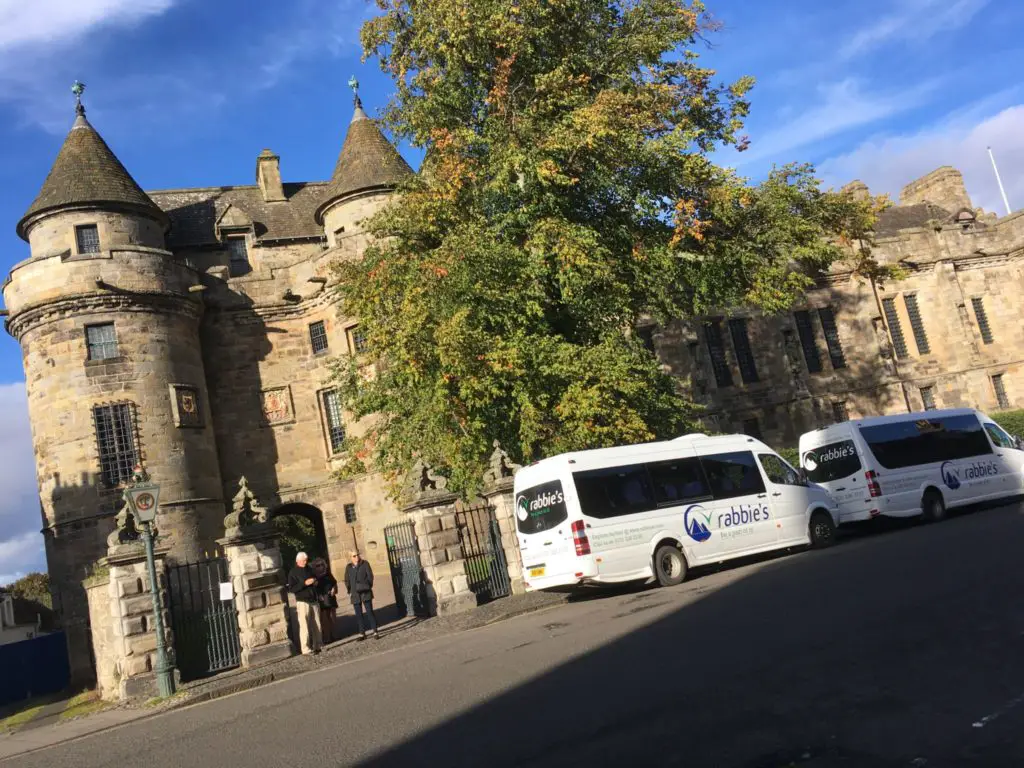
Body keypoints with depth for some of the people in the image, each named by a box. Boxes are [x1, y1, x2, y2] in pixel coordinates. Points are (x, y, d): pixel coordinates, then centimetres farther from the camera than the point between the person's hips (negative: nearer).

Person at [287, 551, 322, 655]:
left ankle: (317, 646, 14)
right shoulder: (293, 572, -3)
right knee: (304, 626, -9)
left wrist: (315, 582, 6)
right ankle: (305, 649, -8)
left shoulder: (310, 569, 14)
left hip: (314, 601, 6)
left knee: (316, 625, 6)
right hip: (303, 602, -6)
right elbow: (291, 589, -12)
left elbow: (316, 579, 29)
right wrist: (304, 583, -20)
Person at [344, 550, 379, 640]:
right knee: (358, 614, 6)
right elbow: (347, 581, 13)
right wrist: (350, 591, 5)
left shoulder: (365, 564, 2)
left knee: (369, 612, -5)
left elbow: (370, 576, 0)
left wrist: (368, 586, -8)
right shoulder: (348, 567, 9)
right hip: (355, 594, 3)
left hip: (365, 592, -3)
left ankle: (375, 632, -3)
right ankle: (362, 633, 13)